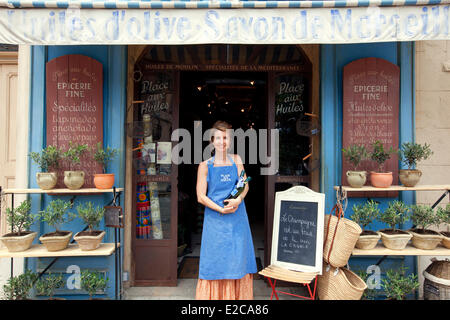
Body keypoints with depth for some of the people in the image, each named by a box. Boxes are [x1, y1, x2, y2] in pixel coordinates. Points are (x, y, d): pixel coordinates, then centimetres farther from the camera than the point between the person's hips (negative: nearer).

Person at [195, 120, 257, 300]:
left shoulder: (236, 160, 9)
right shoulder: (205, 166, 1)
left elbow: (245, 185, 2)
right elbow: (201, 197, -4)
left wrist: (238, 199, -18)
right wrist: (221, 209, -15)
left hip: (237, 218, 2)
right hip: (215, 219, -2)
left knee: (238, 258, 7)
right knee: (215, 259, 2)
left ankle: (238, 296, 21)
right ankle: (214, 296, 16)